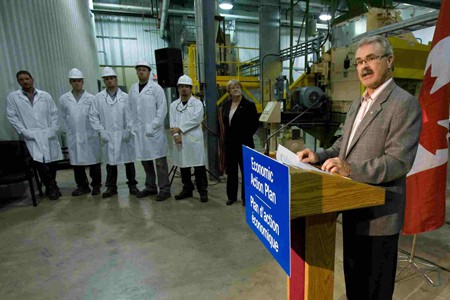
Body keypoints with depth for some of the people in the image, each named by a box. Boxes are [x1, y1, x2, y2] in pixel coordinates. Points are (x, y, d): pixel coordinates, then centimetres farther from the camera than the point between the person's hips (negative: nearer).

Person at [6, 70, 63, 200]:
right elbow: (11, 116, 3)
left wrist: (53, 130, -2)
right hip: (32, 136, -1)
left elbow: (54, 113, 8)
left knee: (51, 161, 4)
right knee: (39, 161, -17)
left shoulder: (45, 95, 10)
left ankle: (51, 187, 23)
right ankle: (52, 187, 2)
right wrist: (24, 131, -7)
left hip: (49, 135, 2)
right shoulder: (12, 97, 6)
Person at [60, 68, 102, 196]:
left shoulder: (91, 98, 0)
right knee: (76, 162, 7)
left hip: (90, 136, -2)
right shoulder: (64, 99, 6)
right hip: (73, 137, 3)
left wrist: (94, 131, -1)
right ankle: (82, 186, 20)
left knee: (94, 161, 2)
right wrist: (68, 131, 9)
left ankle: (96, 185, 14)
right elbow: (63, 117, 13)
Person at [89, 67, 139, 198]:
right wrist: (101, 131, -3)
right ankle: (111, 187, 21)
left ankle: (132, 185, 19)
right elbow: (93, 116, 5)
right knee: (110, 162, 8)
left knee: (129, 160, 6)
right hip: (108, 136, 1)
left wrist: (128, 130, -8)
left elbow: (131, 115, 0)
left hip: (124, 135, -1)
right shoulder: (99, 97, 5)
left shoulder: (125, 96, 2)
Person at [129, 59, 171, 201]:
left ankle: (164, 189, 8)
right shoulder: (133, 89, 11)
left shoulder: (156, 88, -4)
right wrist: (133, 127, 2)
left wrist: (152, 127, -14)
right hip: (139, 131, 6)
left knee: (160, 161, -1)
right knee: (145, 161, 13)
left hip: (154, 131, -5)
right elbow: (131, 109, 12)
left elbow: (162, 109, -9)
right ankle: (150, 187, 26)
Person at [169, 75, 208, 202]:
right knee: (183, 166, 12)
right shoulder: (174, 105, 13)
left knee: (199, 167, -1)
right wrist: (175, 134, -13)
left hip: (194, 139, -4)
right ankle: (187, 189, 27)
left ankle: (203, 191, 11)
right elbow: (172, 122, 5)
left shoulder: (197, 103, 1)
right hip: (180, 140, 4)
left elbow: (196, 119, -14)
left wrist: (180, 128, -14)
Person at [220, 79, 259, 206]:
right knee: (231, 170, 13)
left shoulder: (249, 105, -8)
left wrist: (246, 135, -9)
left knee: (246, 170, 5)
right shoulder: (226, 104, 7)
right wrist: (226, 137, 10)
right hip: (229, 143, 5)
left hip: (244, 143, -5)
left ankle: (246, 197, 19)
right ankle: (231, 196, 27)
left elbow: (255, 123, -6)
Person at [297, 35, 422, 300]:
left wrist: (351, 169, -33)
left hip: (378, 215, -7)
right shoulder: (357, 104, 12)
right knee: (353, 277, 26)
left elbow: (399, 161, -23)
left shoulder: (405, 104, -15)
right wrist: (320, 156, -1)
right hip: (352, 209, 8)